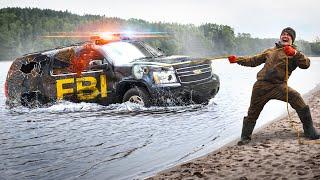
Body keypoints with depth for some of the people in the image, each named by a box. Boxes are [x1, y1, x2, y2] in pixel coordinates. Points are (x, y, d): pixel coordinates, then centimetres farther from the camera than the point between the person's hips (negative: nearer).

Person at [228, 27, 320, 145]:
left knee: (297, 100, -23)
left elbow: (306, 64, -10)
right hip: (262, 85, 3)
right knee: (253, 112, 7)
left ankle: (310, 131, -8)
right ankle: (245, 137, 26)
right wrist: (237, 60, 16)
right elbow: (253, 61, 26)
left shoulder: (295, 53, 9)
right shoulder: (270, 51, 22)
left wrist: (294, 53, -26)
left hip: (279, 85, -3)